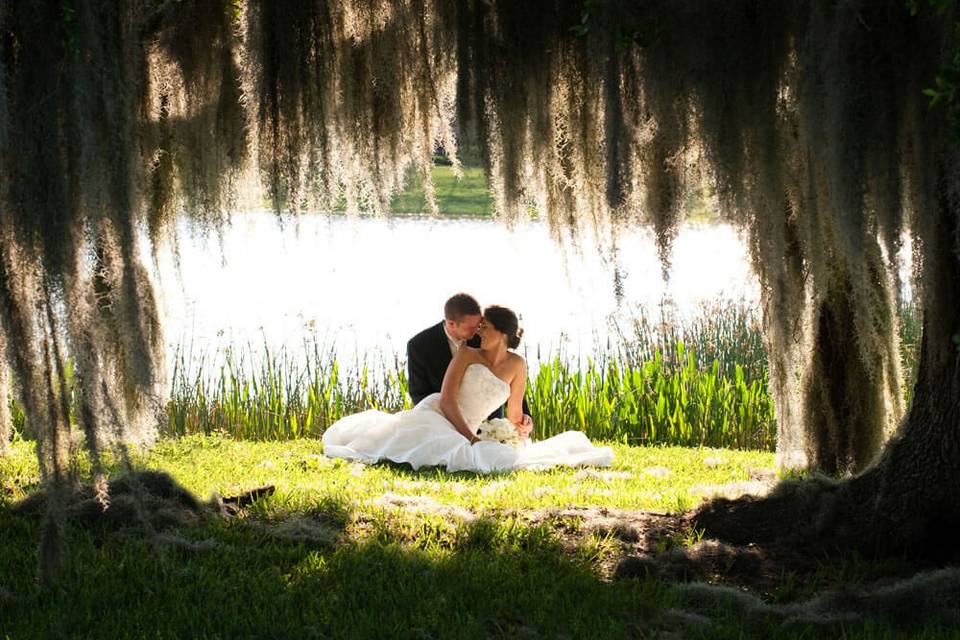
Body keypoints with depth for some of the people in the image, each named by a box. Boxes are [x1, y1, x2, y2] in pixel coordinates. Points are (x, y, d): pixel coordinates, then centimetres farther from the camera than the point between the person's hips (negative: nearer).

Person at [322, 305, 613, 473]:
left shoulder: (517, 366, 3)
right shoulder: (467, 354, -6)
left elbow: (515, 416, 9)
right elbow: (446, 399, -14)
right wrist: (471, 439, -23)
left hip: (463, 431, 5)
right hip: (434, 415, -5)